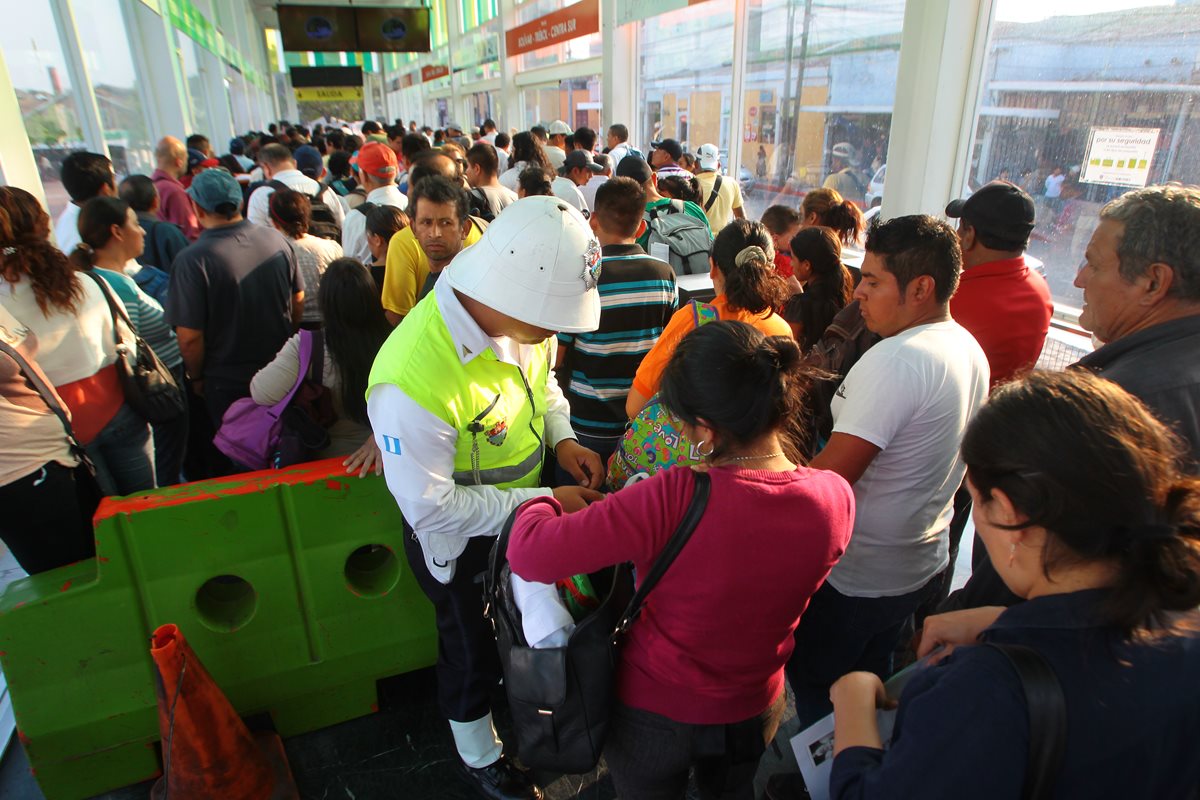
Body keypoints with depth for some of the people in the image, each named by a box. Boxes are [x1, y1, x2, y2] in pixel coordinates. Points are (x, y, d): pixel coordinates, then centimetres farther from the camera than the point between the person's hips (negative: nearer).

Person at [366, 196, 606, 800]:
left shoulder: (525, 316, -19)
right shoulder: (413, 379, -41)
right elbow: (432, 508, -30)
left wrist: (562, 438, -12)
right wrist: (544, 502, -27)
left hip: (525, 510, 6)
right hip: (460, 543, -6)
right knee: (472, 650, 22)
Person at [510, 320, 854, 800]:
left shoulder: (674, 499, -38)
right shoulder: (836, 498, -21)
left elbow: (529, 555, -33)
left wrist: (541, 503, -13)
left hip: (655, 712, -3)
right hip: (757, 710, 4)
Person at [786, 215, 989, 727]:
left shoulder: (894, 361, -28)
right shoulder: (969, 349, 3)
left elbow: (830, 477, -28)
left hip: (856, 574, -9)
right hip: (922, 561, 9)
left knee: (815, 687, 13)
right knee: (870, 680, 28)